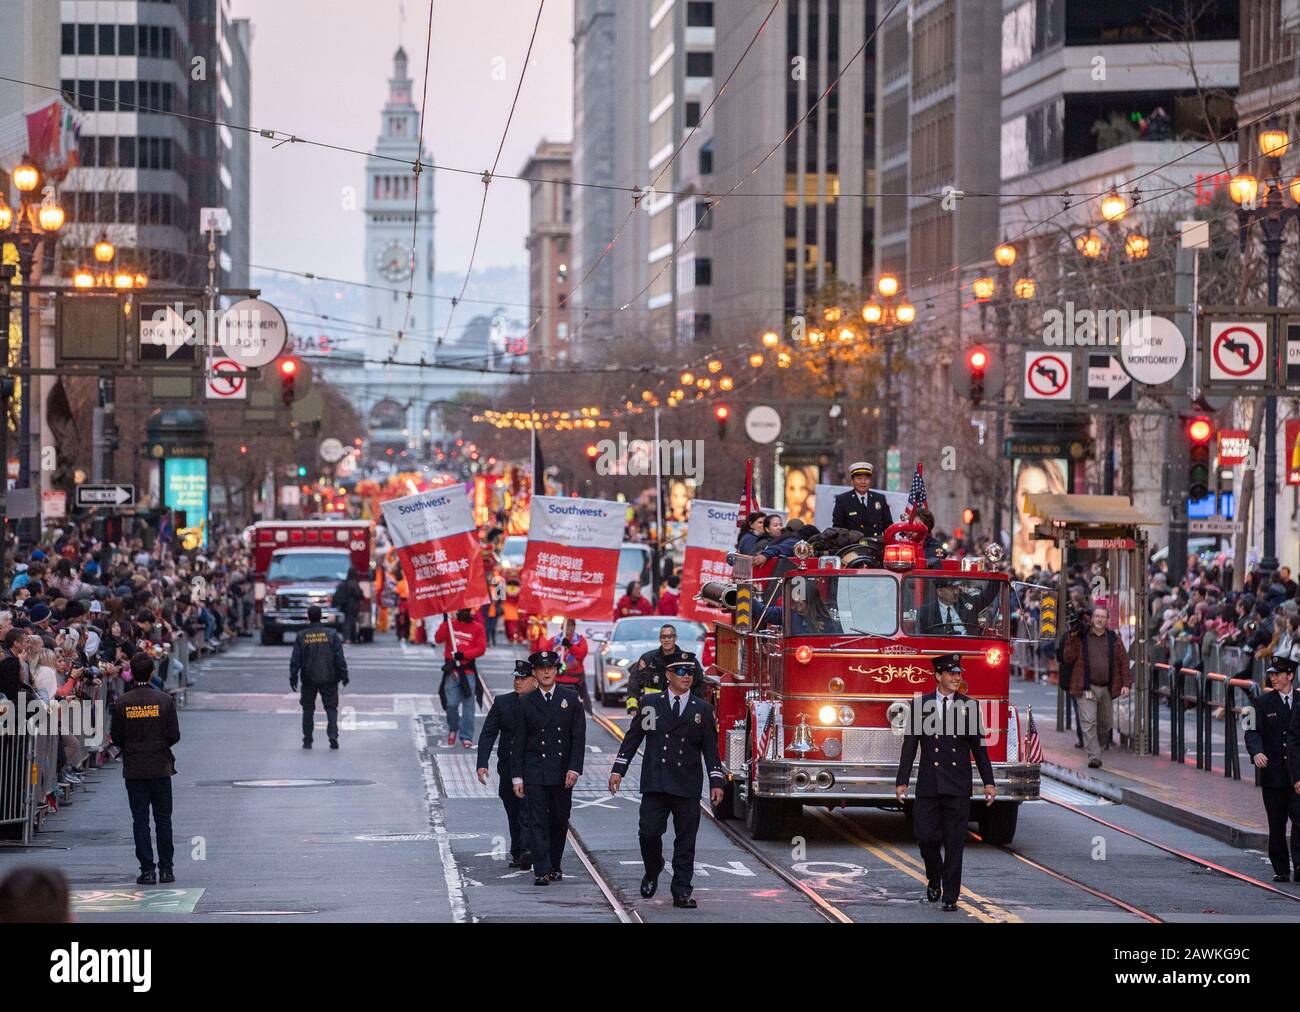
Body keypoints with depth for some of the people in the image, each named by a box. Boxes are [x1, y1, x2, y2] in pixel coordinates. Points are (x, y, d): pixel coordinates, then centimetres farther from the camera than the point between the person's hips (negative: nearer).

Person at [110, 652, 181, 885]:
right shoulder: (164, 700, -6)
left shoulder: (121, 703, -6)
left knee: (140, 820, 4)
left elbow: (116, 737, -3)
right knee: (163, 819, 9)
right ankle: (166, 869, 9)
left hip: (133, 769, 0)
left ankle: (147, 870, 0)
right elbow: (174, 735, -6)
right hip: (160, 767, 0)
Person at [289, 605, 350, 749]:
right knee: (331, 707, 5)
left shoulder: (301, 637, -3)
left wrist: (293, 677, 7)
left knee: (308, 709, 11)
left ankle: (307, 740, 11)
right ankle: (333, 735, -13)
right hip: (329, 679, 0)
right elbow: (339, 657, -4)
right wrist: (344, 675, 4)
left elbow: (295, 660, -1)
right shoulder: (331, 634, -4)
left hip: (309, 679, 0)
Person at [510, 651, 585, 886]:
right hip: (534, 772, -1)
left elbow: (578, 737, 2)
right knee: (536, 822, -8)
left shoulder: (570, 699, 5)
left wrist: (575, 768, -8)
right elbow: (517, 742, 3)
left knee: (560, 820, 8)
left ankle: (554, 866, 22)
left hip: (562, 772, 1)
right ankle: (541, 871, -9)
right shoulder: (525, 702, 3)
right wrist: (516, 776, -3)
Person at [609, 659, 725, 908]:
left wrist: (716, 782, 0)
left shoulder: (703, 710, 8)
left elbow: (710, 748, 8)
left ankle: (682, 892, 6)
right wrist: (618, 770, 2)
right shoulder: (650, 704, 7)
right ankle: (652, 873, 22)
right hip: (655, 784, 0)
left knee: (685, 841, 0)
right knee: (649, 832, -6)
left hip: (688, 787, 0)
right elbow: (633, 738, 8)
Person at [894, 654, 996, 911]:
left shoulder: (969, 706, 4)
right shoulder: (921, 704, 3)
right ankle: (934, 880, 28)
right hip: (928, 786, 0)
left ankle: (951, 896, 3)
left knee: (954, 842, -2)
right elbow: (910, 745, 4)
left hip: (958, 786, 0)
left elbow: (979, 747, 7)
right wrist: (902, 781, -1)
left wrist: (988, 782, 3)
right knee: (927, 837, 1)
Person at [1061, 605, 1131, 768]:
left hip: (1106, 688, 3)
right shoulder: (1080, 637, 3)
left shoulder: (1114, 639, 10)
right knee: (1089, 723, -13)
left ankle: (1095, 751, 29)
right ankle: (1094, 757, -16)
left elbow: (1124, 663, 10)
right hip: (1086, 688, -3)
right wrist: (1071, 639, -10)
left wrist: (1126, 683, 0)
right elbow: (1068, 658, -1)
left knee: (1105, 724, 10)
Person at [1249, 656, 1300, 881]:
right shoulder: (1262, 703, 5)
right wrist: (1256, 752, -26)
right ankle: (1280, 869, 13)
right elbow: (1252, 733, -5)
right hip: (1273, 773, 0)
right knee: (1276, 825, 5)